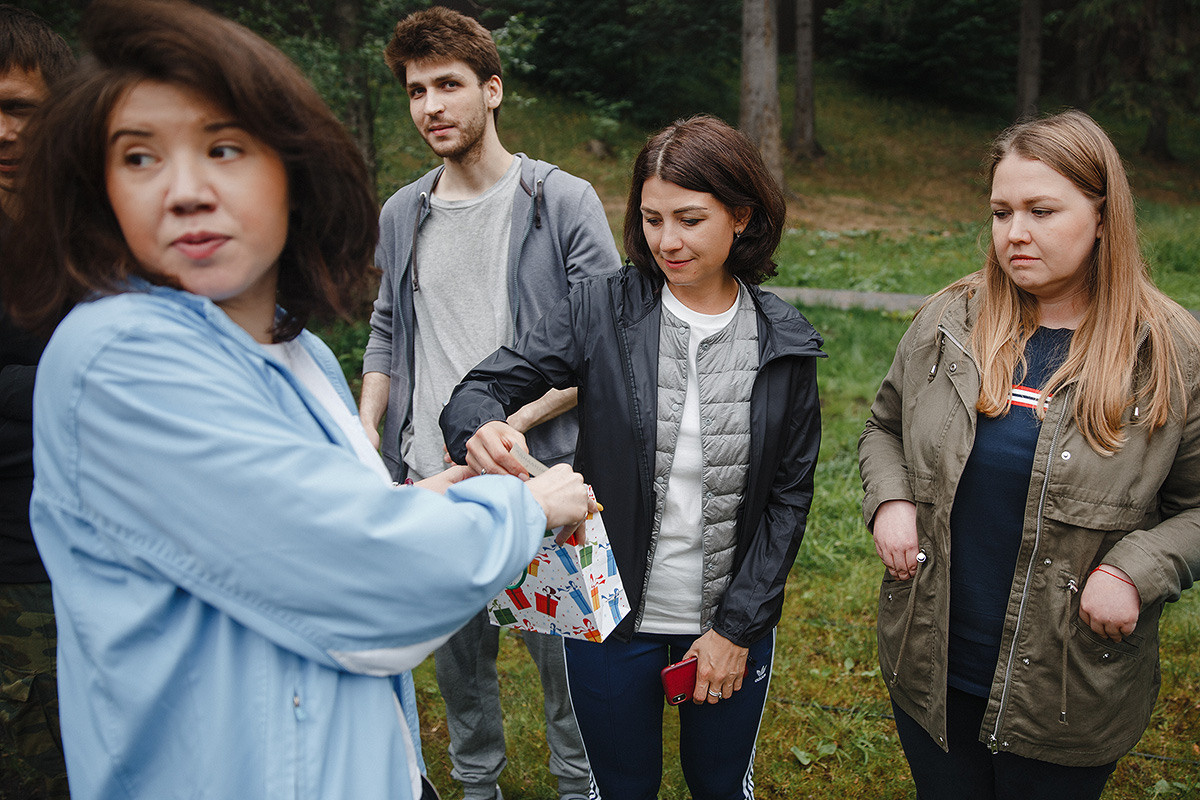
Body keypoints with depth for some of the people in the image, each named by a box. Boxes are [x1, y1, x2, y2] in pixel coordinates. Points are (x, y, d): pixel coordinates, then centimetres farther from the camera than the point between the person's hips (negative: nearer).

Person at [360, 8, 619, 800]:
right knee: (456, 647, 16)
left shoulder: (564, 201, -5)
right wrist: (366, 429, 1)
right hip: (431, 480, 4)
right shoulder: (402, 215, 9)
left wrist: (511, 422, -17)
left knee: (560, 643, 9)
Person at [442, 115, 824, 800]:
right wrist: (482, 429, -37)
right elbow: (483, 388, -12)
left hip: (734, 619, 1)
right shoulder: (603, 309, -9)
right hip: (612, 613, -1)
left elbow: (790, 493, -2)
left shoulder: (784, 342, -6)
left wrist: (738, 626, -6)